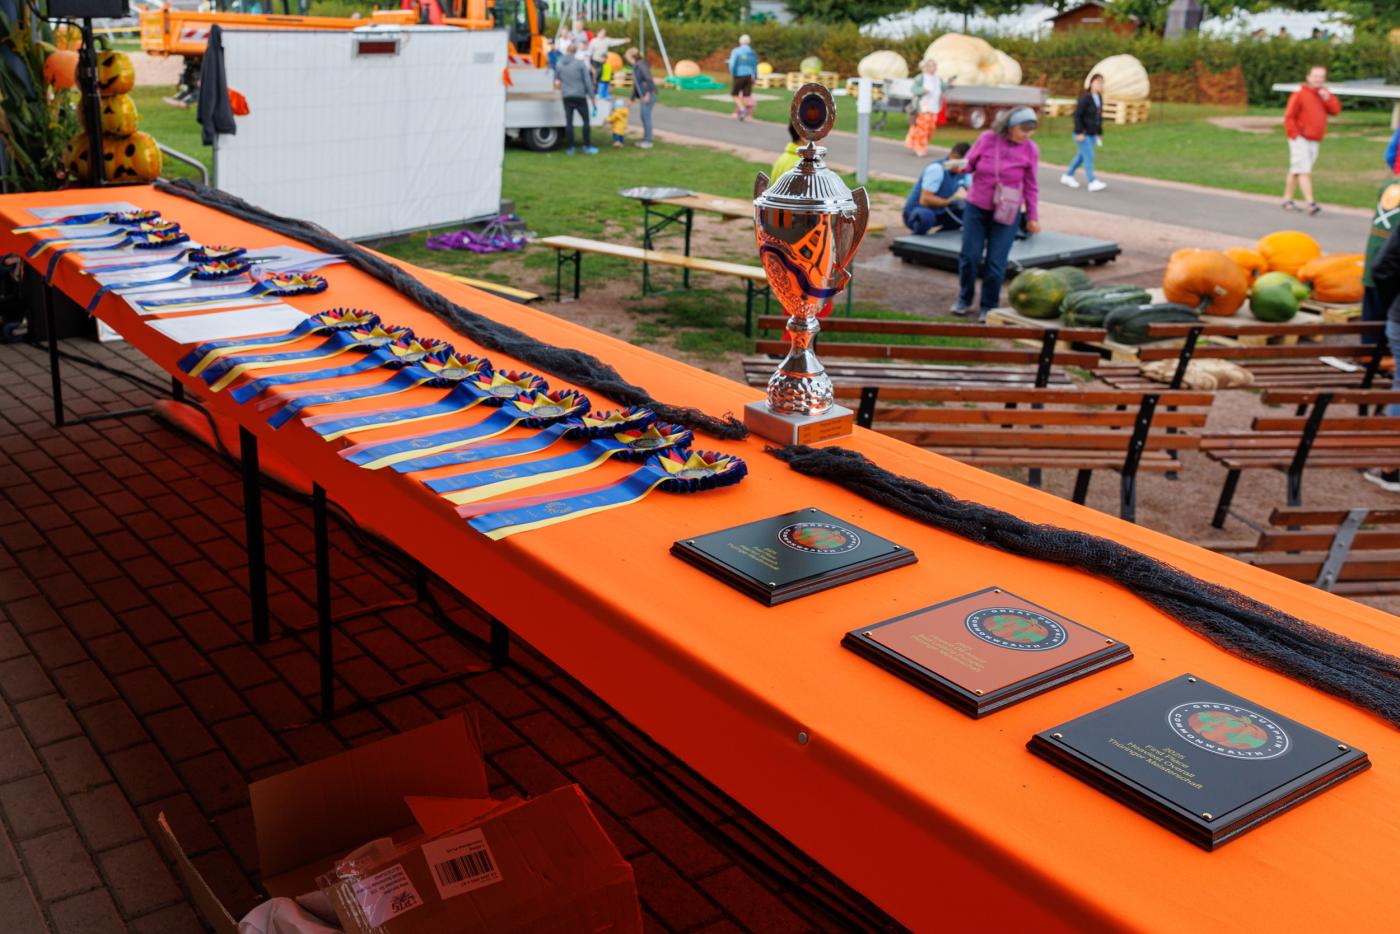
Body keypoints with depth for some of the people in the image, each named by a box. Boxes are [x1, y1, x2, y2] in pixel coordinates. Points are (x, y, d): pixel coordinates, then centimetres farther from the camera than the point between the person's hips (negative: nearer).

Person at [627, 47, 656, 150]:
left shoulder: (641, 65, -12)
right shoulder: (635, 67, 17)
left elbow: (649, 79, -21)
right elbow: (635, 84, 23)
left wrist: (647, 94, -22)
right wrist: (632, 99, 26)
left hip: (648, 94, -10)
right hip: (643, 95, 10)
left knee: (646, 116, -7)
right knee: (644, 117, 13)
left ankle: (648, 141, -2)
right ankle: (645, 139, 20)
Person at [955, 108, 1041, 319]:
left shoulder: (1030, 149, -7)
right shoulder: (987, 139, -9)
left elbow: (1030, 186, 1)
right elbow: (969, 163, 4)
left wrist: (1033, 217, 2)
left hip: (1006, 213, -1)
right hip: (977, 206, 1)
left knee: (996, 262, -3)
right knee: (969, 256, 2)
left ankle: (989, 307, 14)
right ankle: (964, 300, 24)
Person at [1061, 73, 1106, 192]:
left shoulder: (1099, 97, 10)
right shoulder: (1085, 97, -15)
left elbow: (1099, 117, 16)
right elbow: (1077, 115, -17)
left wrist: (1099, 133, 16)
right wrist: (1079, 132, -20)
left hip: (1092, 134, 8)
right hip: (1083, 134, -8)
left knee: (1081, 156, 14)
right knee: (1089, 157, -11)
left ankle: (1067, 176, 28)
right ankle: (1092, 182, -12)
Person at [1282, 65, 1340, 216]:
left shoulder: (1325, 95, 14)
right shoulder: (1299, 95, -8)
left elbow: (1336, 110, 4)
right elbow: (1289, 116, -10)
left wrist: (1327, 98, -10)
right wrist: (1295, 135, -14)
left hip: (1314, 141, 7)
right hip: (1300, 140, -7)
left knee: (1296, 171, 13)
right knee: (1304, 171, -13)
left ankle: (1287, 199, 20)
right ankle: (1310, 203, -21)